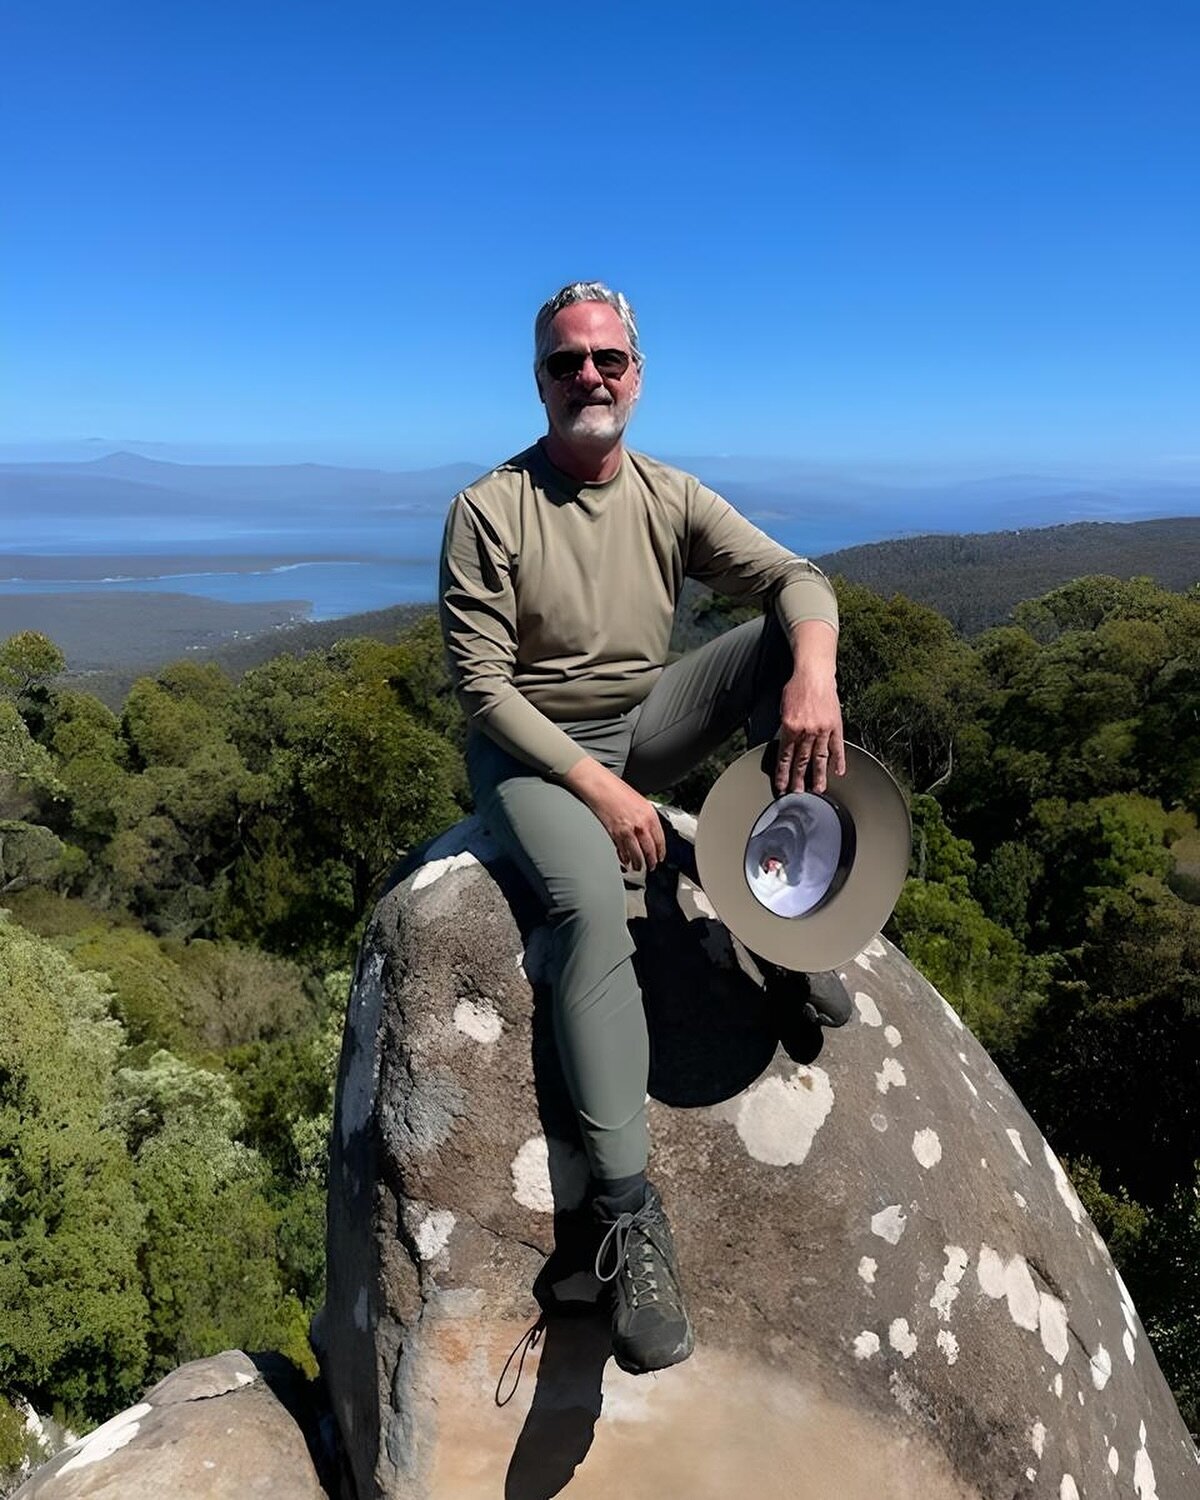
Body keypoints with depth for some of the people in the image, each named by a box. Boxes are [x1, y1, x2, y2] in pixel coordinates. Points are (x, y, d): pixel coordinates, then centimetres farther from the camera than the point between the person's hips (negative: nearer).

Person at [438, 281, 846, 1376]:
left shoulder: (670, 497, 2)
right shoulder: (490, 510, -10)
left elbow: (798, 579, -9)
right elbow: (482, 687, -14)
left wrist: (813, 675, -32)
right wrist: (599, 790, -23)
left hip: (643, 724, 5)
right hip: (531, 750, -4)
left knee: (781, 636, -14)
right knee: (592, 902, -33)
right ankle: (629, 1215, -27)